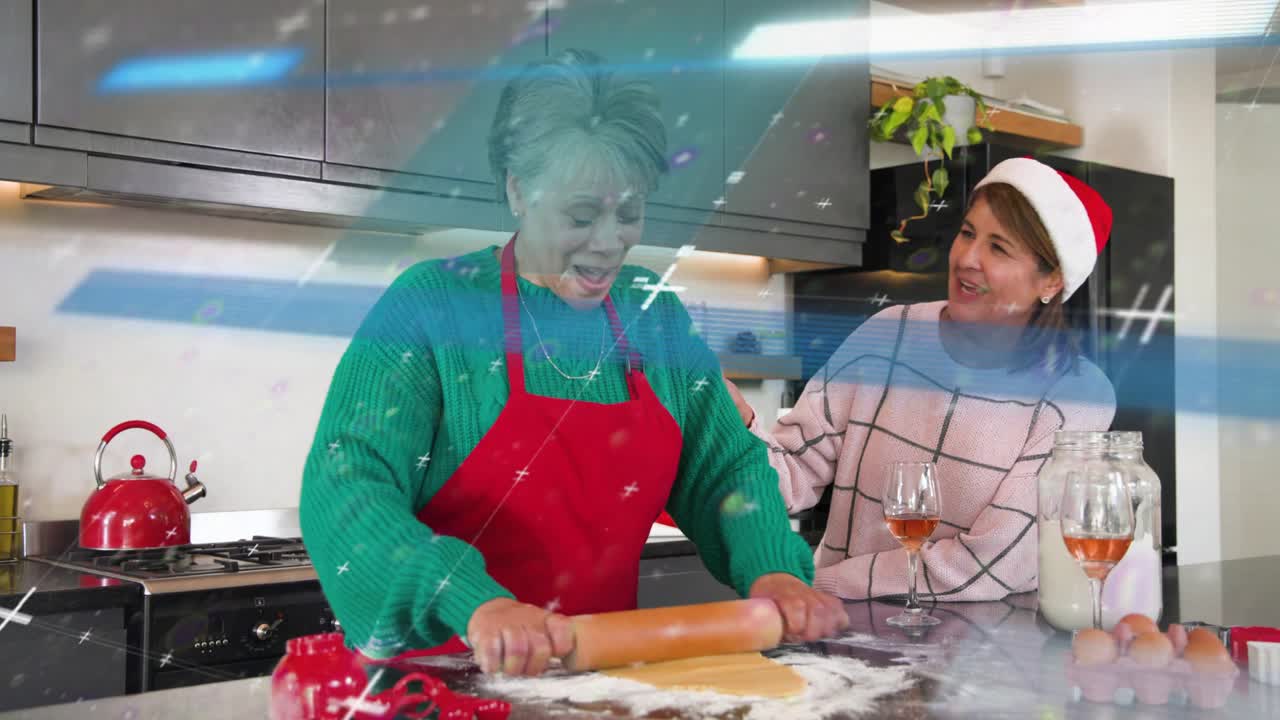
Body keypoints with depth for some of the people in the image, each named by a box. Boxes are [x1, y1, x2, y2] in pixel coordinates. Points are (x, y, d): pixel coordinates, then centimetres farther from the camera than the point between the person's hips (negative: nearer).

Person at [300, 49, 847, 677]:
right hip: (446, 669, -2)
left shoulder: (657, 318, 6)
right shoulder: (430, 307, -9)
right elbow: (343, 487, -18)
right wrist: (473, 603, -33)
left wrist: (772, 569, -10)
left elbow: (726, 467, 10)